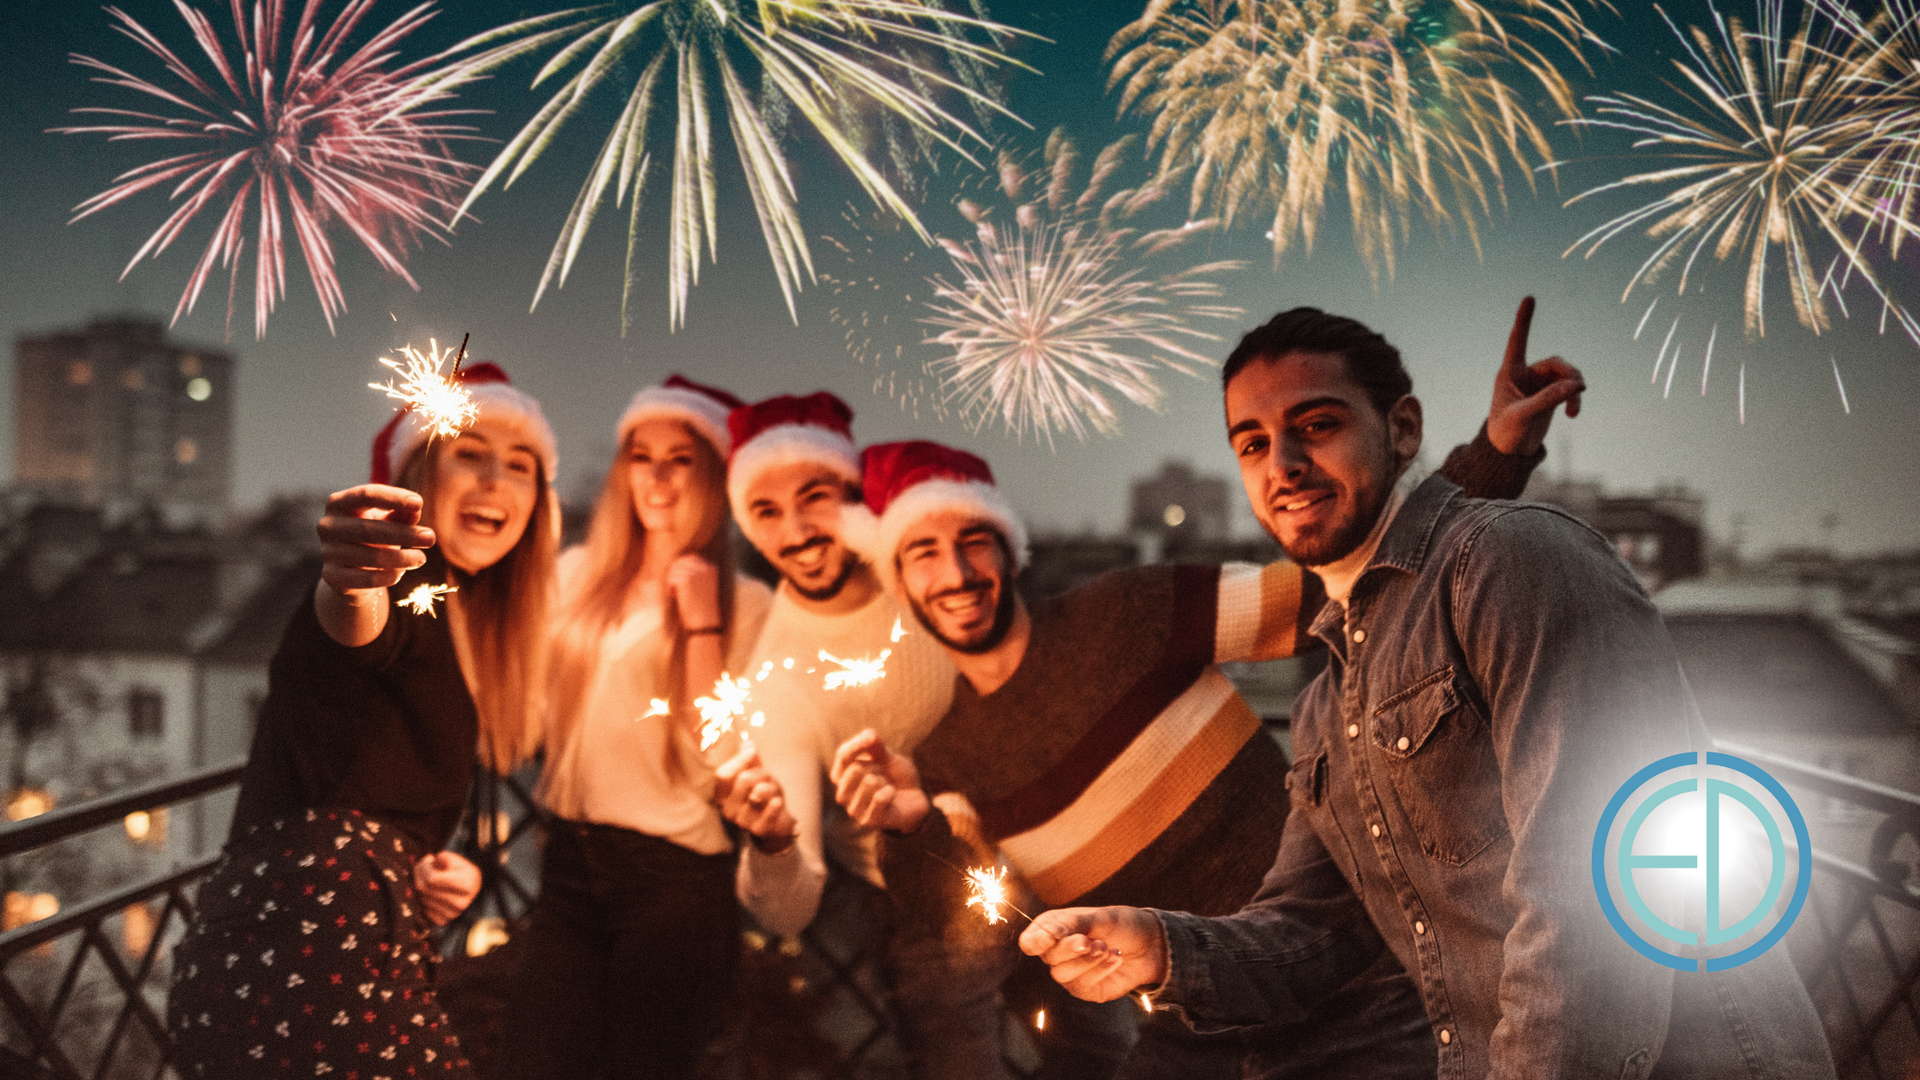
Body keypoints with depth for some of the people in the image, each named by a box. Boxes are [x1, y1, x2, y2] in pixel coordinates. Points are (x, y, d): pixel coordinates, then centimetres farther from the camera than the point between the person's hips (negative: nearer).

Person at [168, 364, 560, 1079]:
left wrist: (422, 870, 7)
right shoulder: (404, 581, -7)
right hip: (323, 950, -10)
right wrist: (350, 583, -55)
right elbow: (353, 623, -33)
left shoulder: (458, 615, 21)